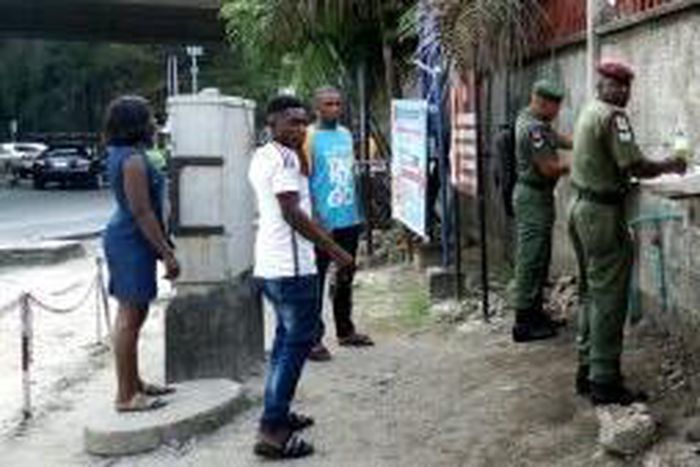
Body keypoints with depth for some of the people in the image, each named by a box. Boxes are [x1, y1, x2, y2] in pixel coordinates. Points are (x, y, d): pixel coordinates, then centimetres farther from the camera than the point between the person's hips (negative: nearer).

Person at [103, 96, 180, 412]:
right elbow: (142, 212, -22)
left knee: (131, 315, 16)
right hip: (132, 243, -10)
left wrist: (162, 247, 22)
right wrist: (167, 253, -20)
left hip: (126, 240, 10)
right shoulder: (133, 160, -18)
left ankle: (134, 384, 26)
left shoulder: (121, 155, 13)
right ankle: (126, 396, 0)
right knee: (130, 318, -6)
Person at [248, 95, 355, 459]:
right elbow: (292, 213, -23)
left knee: (289, 337, 22)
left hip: (269, 264, 10)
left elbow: (305, 180, 18)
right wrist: (336, 251, -22)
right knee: (299, 341, -4)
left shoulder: (262, 156, 15)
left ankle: (277, 415, 30)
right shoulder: (284, 158, -16)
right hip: (290, 266, -10)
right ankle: (272, 432, -5)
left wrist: (300, 149, 14)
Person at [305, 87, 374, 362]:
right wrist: (314, 217, -19)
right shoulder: (309, 136, -8)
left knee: (346, 277, 16)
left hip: (349, 219, 7)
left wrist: (358, 212, 18)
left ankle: (345, 330, 29)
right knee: (316, 280, -2)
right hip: (323, 222, -7)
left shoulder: (346, 134, 14)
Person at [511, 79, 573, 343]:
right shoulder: (533, 128, -20)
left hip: (536, 195, 11)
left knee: (539, 257, 16)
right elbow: (549, 168, -21)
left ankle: (535, 313, 24)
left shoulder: (530, 119, 12)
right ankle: (524, 323, -3)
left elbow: (558, 140, 18)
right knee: (531, 259, -7)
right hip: (533, 197, -11)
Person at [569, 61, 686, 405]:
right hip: (602, 212, -10)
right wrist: (669, 166, -4)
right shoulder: (613, 117, -15)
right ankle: (604, 382, -1)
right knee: (609, 298, -5)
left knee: (591, 292, 16)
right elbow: (636, 168, -20)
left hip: (581, 206, 10)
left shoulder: (588, 112, 15)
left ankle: (588, 369, 23)